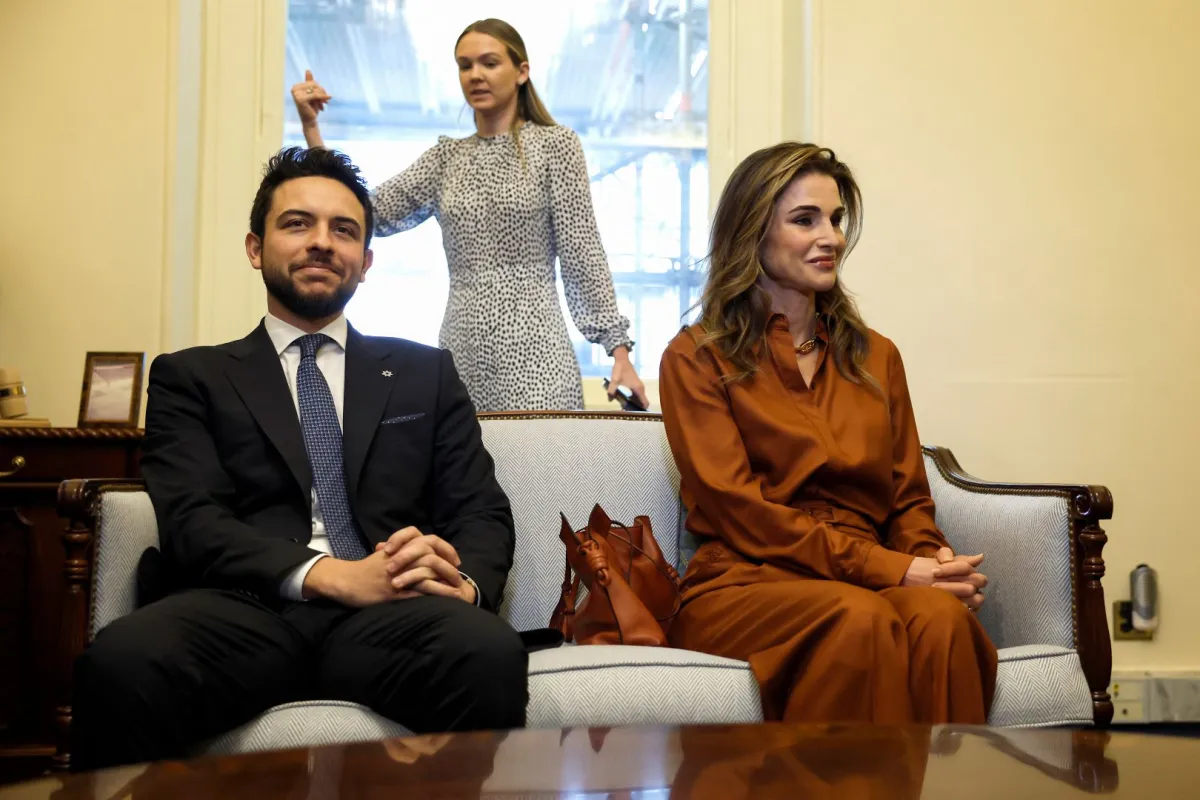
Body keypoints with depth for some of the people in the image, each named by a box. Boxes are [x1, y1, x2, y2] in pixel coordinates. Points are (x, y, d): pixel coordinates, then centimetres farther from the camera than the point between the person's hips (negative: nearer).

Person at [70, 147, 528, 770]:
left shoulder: (425, 373, 23)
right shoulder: (191, 378, 17)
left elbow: (482, 512, 14)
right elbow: (192, 522, 2)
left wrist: (464, 582, -12)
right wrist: (333, 575, -17)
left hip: (390, 614, 1)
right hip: (246, 610, 0)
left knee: (490, 651, -34)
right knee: (120, 662, -34)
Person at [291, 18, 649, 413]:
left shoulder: (555, 144, 0)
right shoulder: (447, 156, 13)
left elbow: (582, 255, -3)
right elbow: (369, 214, 6)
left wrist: (619, 347, -10)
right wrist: (311, 127, 0)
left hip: (531, 350, -4)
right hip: (460, 351, 4)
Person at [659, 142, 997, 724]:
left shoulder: (876, 358, 23)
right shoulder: (695, 360, 6)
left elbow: (907, 499, 18)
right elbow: (738, 508, -5)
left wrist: (931, 558, -7)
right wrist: (886, 569, -14)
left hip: (877, 584, 4)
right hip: (744, 586, -3)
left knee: (941, 616, -32)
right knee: (860, 619, -36)